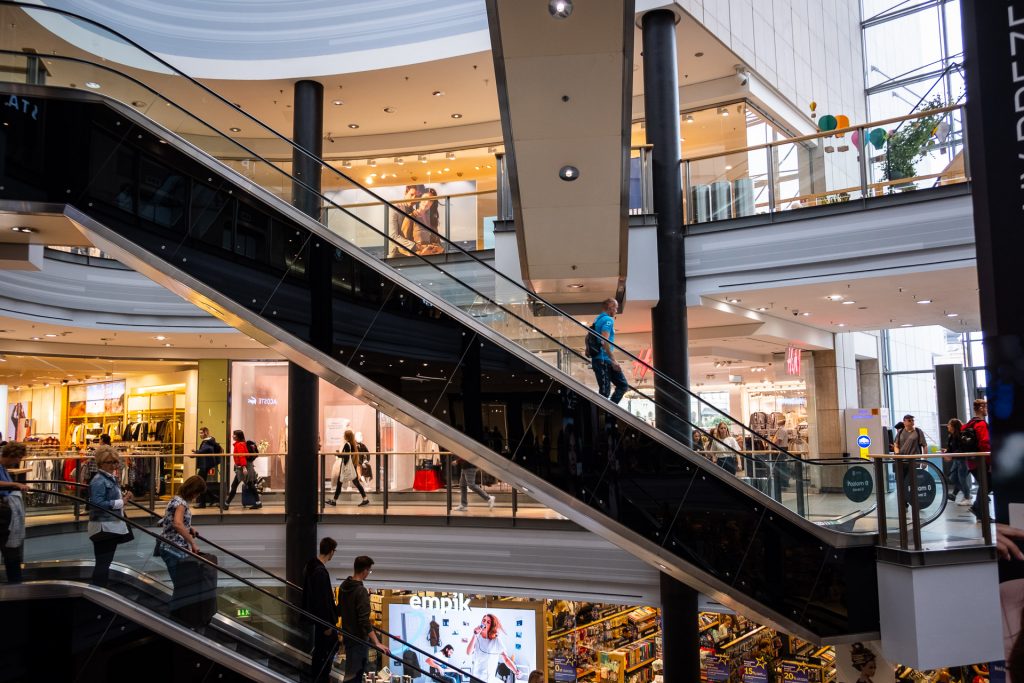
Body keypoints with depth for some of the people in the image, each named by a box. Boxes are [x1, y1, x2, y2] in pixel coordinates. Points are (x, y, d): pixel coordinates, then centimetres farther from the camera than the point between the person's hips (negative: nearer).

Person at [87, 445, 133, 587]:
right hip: (103, 528, -10)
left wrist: (123, 497, 5)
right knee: (103, 563, -9)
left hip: (112, 526, 10)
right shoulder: (99, 481, -15)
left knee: (105, 562, 16)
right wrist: (121, 502, -20)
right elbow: (97, 504, -26)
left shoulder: (111, 478, 16)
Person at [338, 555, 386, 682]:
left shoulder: (344, 586, 2)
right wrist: (376, 643, -28)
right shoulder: (361, 591, -24)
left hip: (348, 634, 9)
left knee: (360, 667, 23)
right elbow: (364, 620, -28)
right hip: (358, 638, -9)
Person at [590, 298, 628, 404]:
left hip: (597, 359, 9)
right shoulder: (608, 320, -10)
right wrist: (613, 360, -21)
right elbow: (604, 341, -21)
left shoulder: (598, 319, 19)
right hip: (604, 360, -9)